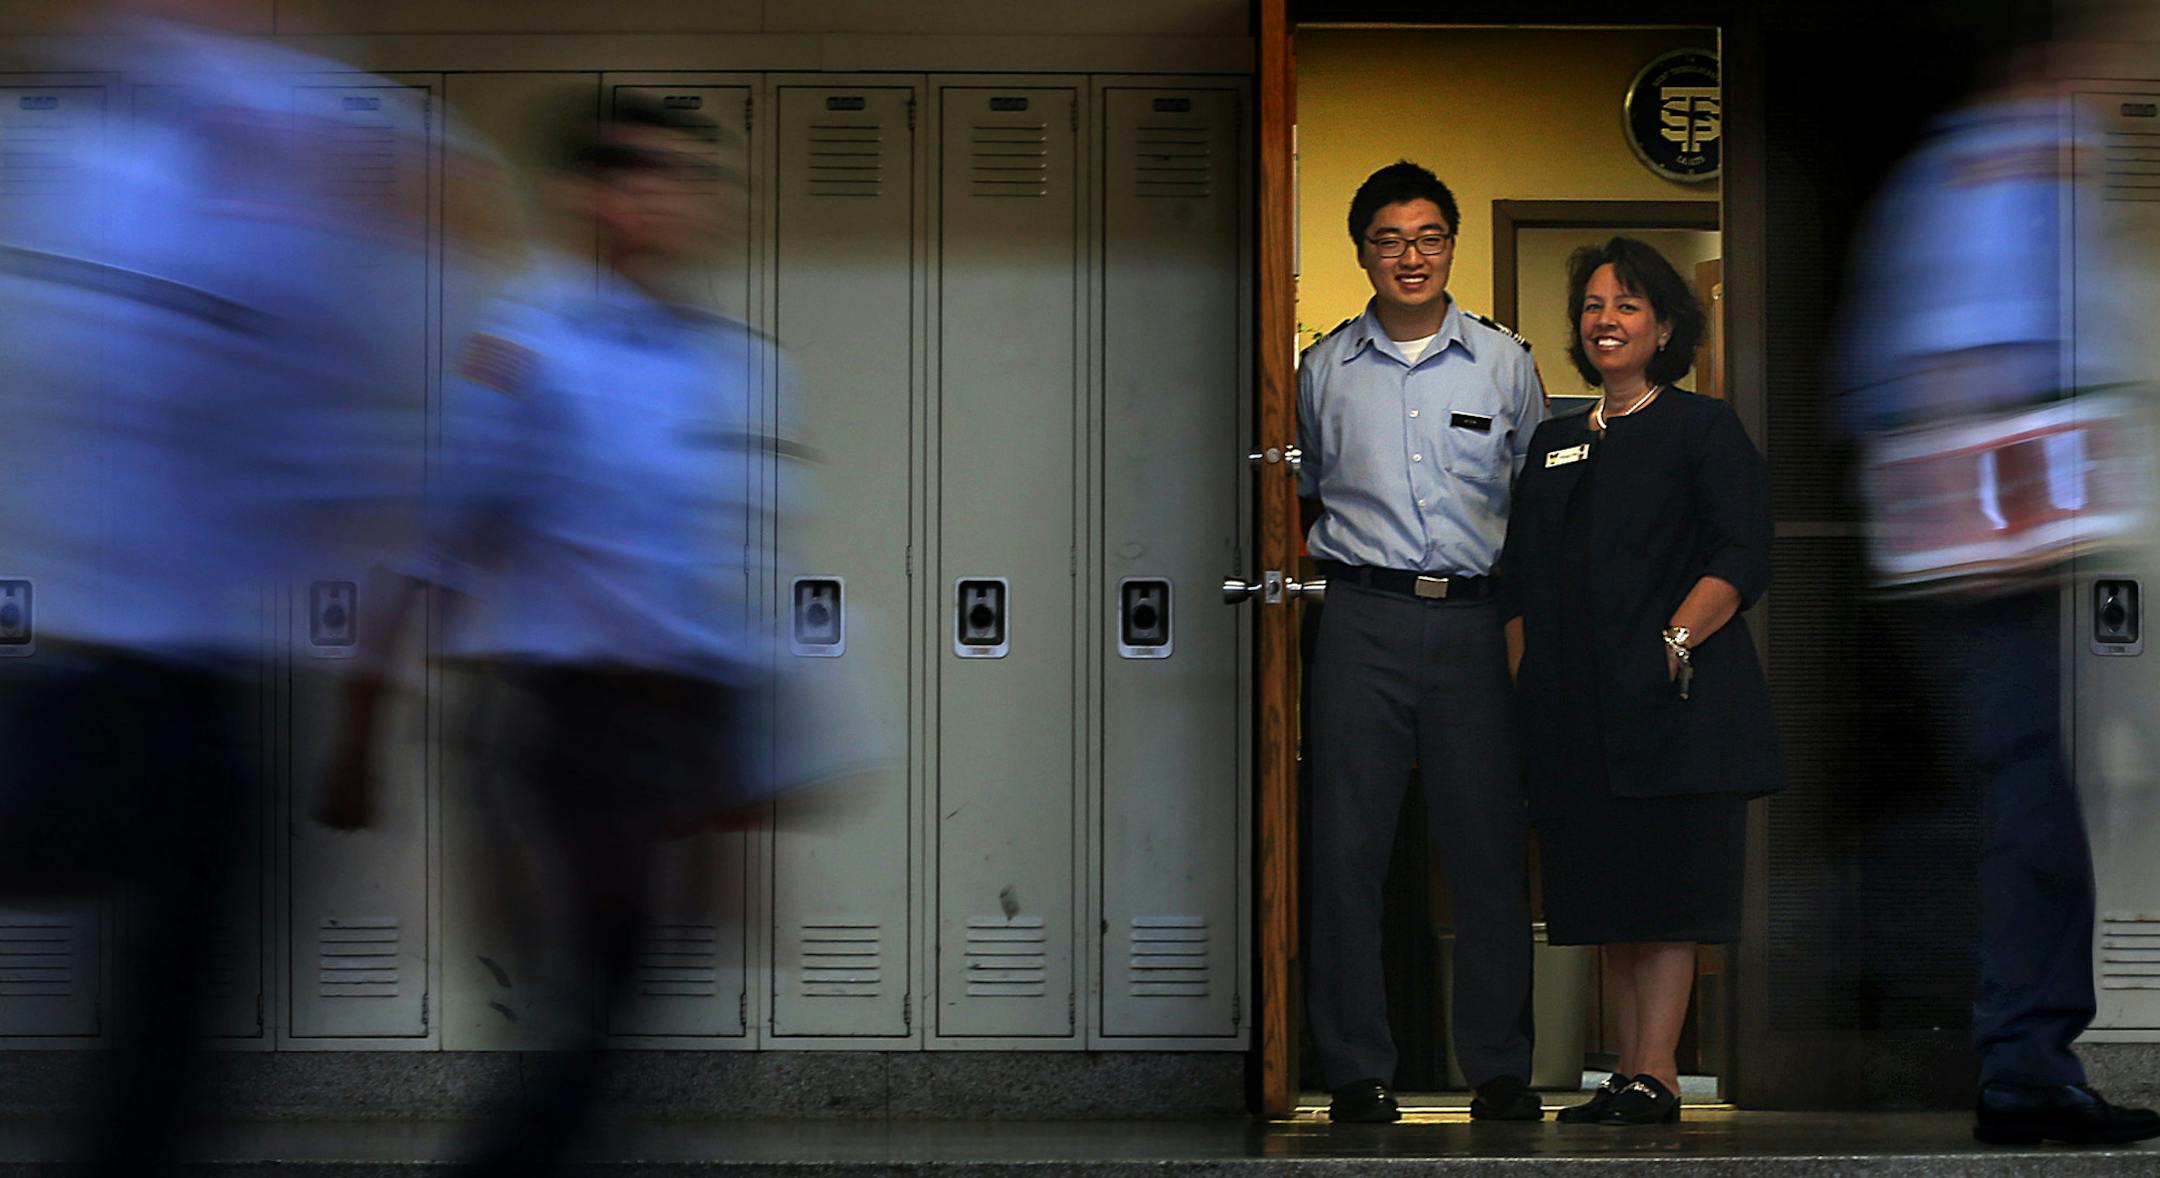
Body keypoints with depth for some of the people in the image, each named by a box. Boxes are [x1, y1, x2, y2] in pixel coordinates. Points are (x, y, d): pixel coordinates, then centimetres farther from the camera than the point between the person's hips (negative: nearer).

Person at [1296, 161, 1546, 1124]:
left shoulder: (1505, 362, 9)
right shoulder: (1325, 368, 10)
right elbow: (1301, 490, 22)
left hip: (1477, 620, 0)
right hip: (1363, 619, 0)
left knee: (1490, 845, 0)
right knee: (1347, 844, -1)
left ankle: (1499, 1067, 10)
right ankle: (1356, 1068, 7)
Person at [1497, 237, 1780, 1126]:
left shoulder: (1704, 429, 3)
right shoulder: (1554, 443, 20)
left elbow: (1741, 558, -7)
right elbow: (1521, 577, 20)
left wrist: (1675, 643, -16)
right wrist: (1527, 678, 9)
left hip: (1676, 703, -6)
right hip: (1575, 711, 6)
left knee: (1664, 898, -8)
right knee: (1611, 900, 6)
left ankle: (1653, 1075, -9)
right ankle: (1635, 1073, 10)